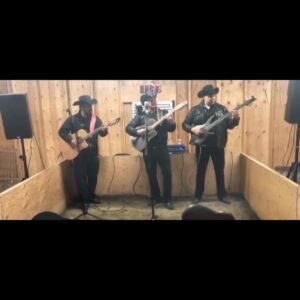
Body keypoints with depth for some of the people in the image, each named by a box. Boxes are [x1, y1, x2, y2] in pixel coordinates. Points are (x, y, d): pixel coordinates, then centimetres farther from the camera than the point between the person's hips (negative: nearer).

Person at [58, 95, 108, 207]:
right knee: (81, 178, 3)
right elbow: (62, 131, -4)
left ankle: (91, 196, 31)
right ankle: (85, 200, 18)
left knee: (93, 176, 12)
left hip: (93, 153, 3)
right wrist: (70, 140, -18)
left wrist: (104, 130, -22)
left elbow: (102, 134, 0)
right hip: (79, 153, -3)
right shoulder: (73, 119, -4)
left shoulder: (95, 119, 4)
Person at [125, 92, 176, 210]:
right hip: (148, 149, 1)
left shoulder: (164, 113, 4)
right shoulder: (141, 115, 3)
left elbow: (171, 129, -3)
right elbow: (128, 128, 1)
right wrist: (138, 132, -18)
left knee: (167, 173, -4)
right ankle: (155, 198, 25)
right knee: (151, 174, 9)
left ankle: (168, 199, 8)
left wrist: (172, 122, -24)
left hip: (162, 148, 0)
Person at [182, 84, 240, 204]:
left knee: (220, 170, 10)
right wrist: (193, 129, -17)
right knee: (200, 171, 8)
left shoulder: (222, 108, 4)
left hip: (218, 145, 1)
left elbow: (229, 125, 2)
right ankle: (198, 195, 21)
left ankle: (222, 195, 25)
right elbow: (184, 124, 1)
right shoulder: (195, 109, 0)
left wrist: (235, 119, -17)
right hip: (202, 145, -1)